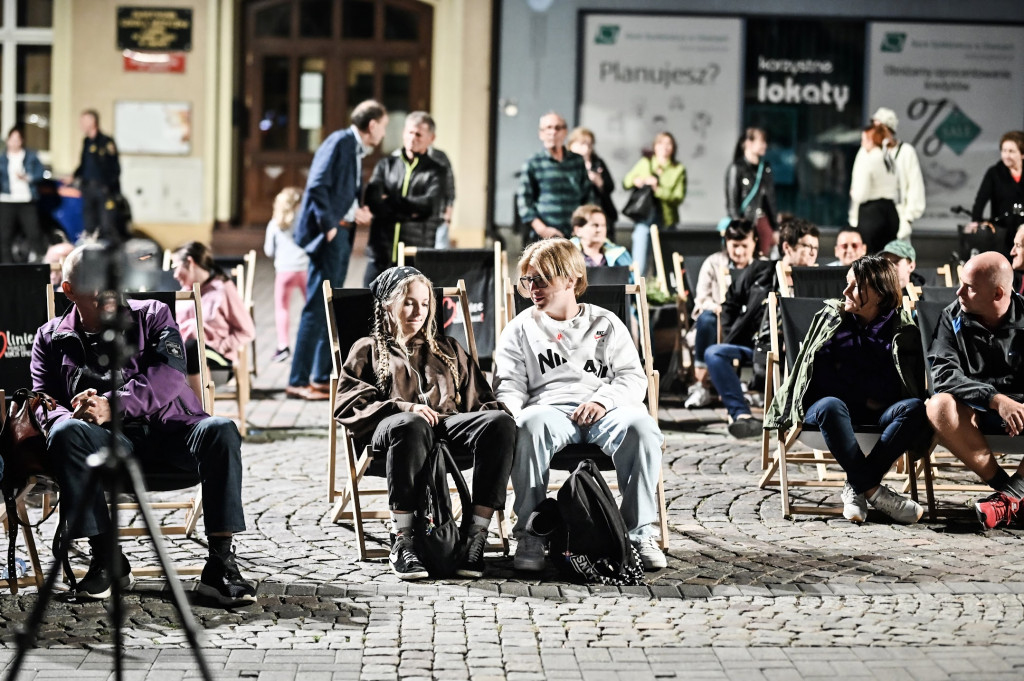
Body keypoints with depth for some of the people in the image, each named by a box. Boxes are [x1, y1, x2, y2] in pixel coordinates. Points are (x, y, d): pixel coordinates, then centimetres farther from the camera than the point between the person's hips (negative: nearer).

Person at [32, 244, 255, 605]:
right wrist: (76, 415, -19)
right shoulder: (52, 338, 17)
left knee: (220, 430, -31)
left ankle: (220, 562, -29)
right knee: (66, 432, -33)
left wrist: (113, 405, -22)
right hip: (109, 442, 0)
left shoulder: (152, 315, 11)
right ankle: (106, 558, -24)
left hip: (170, 429, 0)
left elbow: (171, 372, -6)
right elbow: (44, 400, 7)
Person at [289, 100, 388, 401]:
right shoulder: (340, 142, -11)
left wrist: (357, 212, 2)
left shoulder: (357, 150, 16)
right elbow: (317, 185, -20)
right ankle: (298, 381, -7)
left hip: (342, 233, 10)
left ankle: (323, 377, 19)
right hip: (327, 233, -10)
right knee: (317, 306, -9)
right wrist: (329, 226, -18)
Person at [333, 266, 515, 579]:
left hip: (449, 424, 3)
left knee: (501, 421, -30)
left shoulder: (448, 349, 36)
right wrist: (401, 406, -10)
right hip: (391, 425, -3)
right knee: (410, 425, -43)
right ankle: (402, 542, -41)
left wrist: (489, 413, 2)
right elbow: (349, 404, 8)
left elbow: (480, 398, 28)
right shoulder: (368, 349, 25)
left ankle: (475, 534, -37)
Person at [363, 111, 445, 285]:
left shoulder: (435, 172, 7)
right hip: (381, 253, 2)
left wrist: (391, 202, -4)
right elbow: (372, 200, -3)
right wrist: (409, 211, -12)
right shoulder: (386, 164, 12)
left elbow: (430, 206, -10)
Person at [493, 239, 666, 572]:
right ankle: (530, 534, -30)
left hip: (603, 412, 1)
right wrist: (512, 413, -14)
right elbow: (509, 383, 10)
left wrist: (603, 400, -11)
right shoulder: (520, 329, 20)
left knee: (641, 425, -34)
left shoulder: (606, 324, 19)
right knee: (529, 425, -38)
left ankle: (640, 532, -24)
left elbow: (634, 378, 10)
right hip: (550, 408, 0)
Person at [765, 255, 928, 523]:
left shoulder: (903, 328, 10)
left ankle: (856, 487, -31)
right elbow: (819, 375, 6)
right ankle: (873, 490, -35)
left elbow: (916, 386, 6)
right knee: (830, 406, -38)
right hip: (836, 404, -1)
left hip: (878, 415, 1)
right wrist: (863, 400, -5)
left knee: (915, 408, -32)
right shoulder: (830, 317, 12)